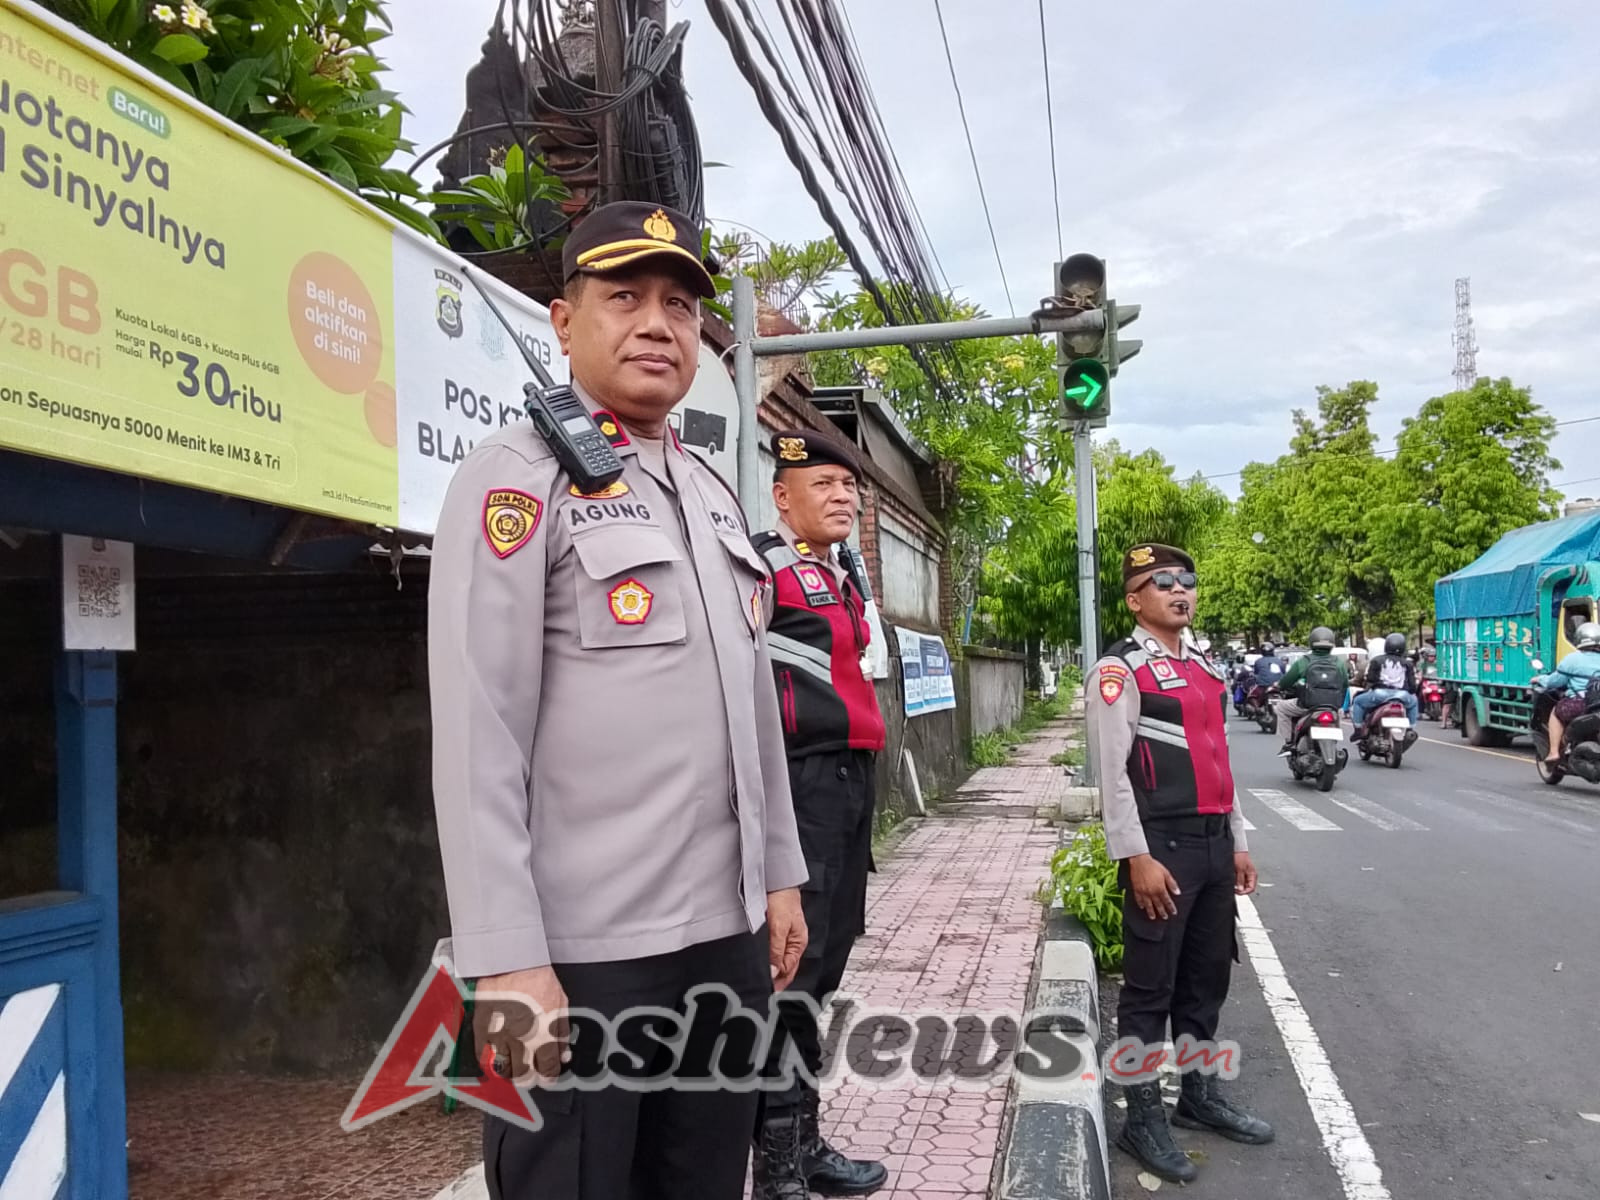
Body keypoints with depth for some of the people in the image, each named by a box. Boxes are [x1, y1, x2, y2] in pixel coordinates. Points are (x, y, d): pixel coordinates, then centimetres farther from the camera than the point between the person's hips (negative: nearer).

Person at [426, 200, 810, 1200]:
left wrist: (779, 876, 15)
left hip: (728, 934, 7)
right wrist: (507, 958, -18)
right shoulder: (518, 478, -8)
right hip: (582, 951, -6)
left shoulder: (714, 493, 14)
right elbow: (477, 736, -14)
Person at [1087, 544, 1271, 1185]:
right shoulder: (1121, 670, -9)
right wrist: (1136, 857, -18)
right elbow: (1112, 772, -15)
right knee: (1151, 985, 1)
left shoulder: (1204, 670, 16)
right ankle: (1142, 1116, 13)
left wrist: (1237, 843, 17)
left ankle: (1200, 1093, 34)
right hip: (1161, 846, -8)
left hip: (1214, 845, 8)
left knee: (1207, 977, 18)